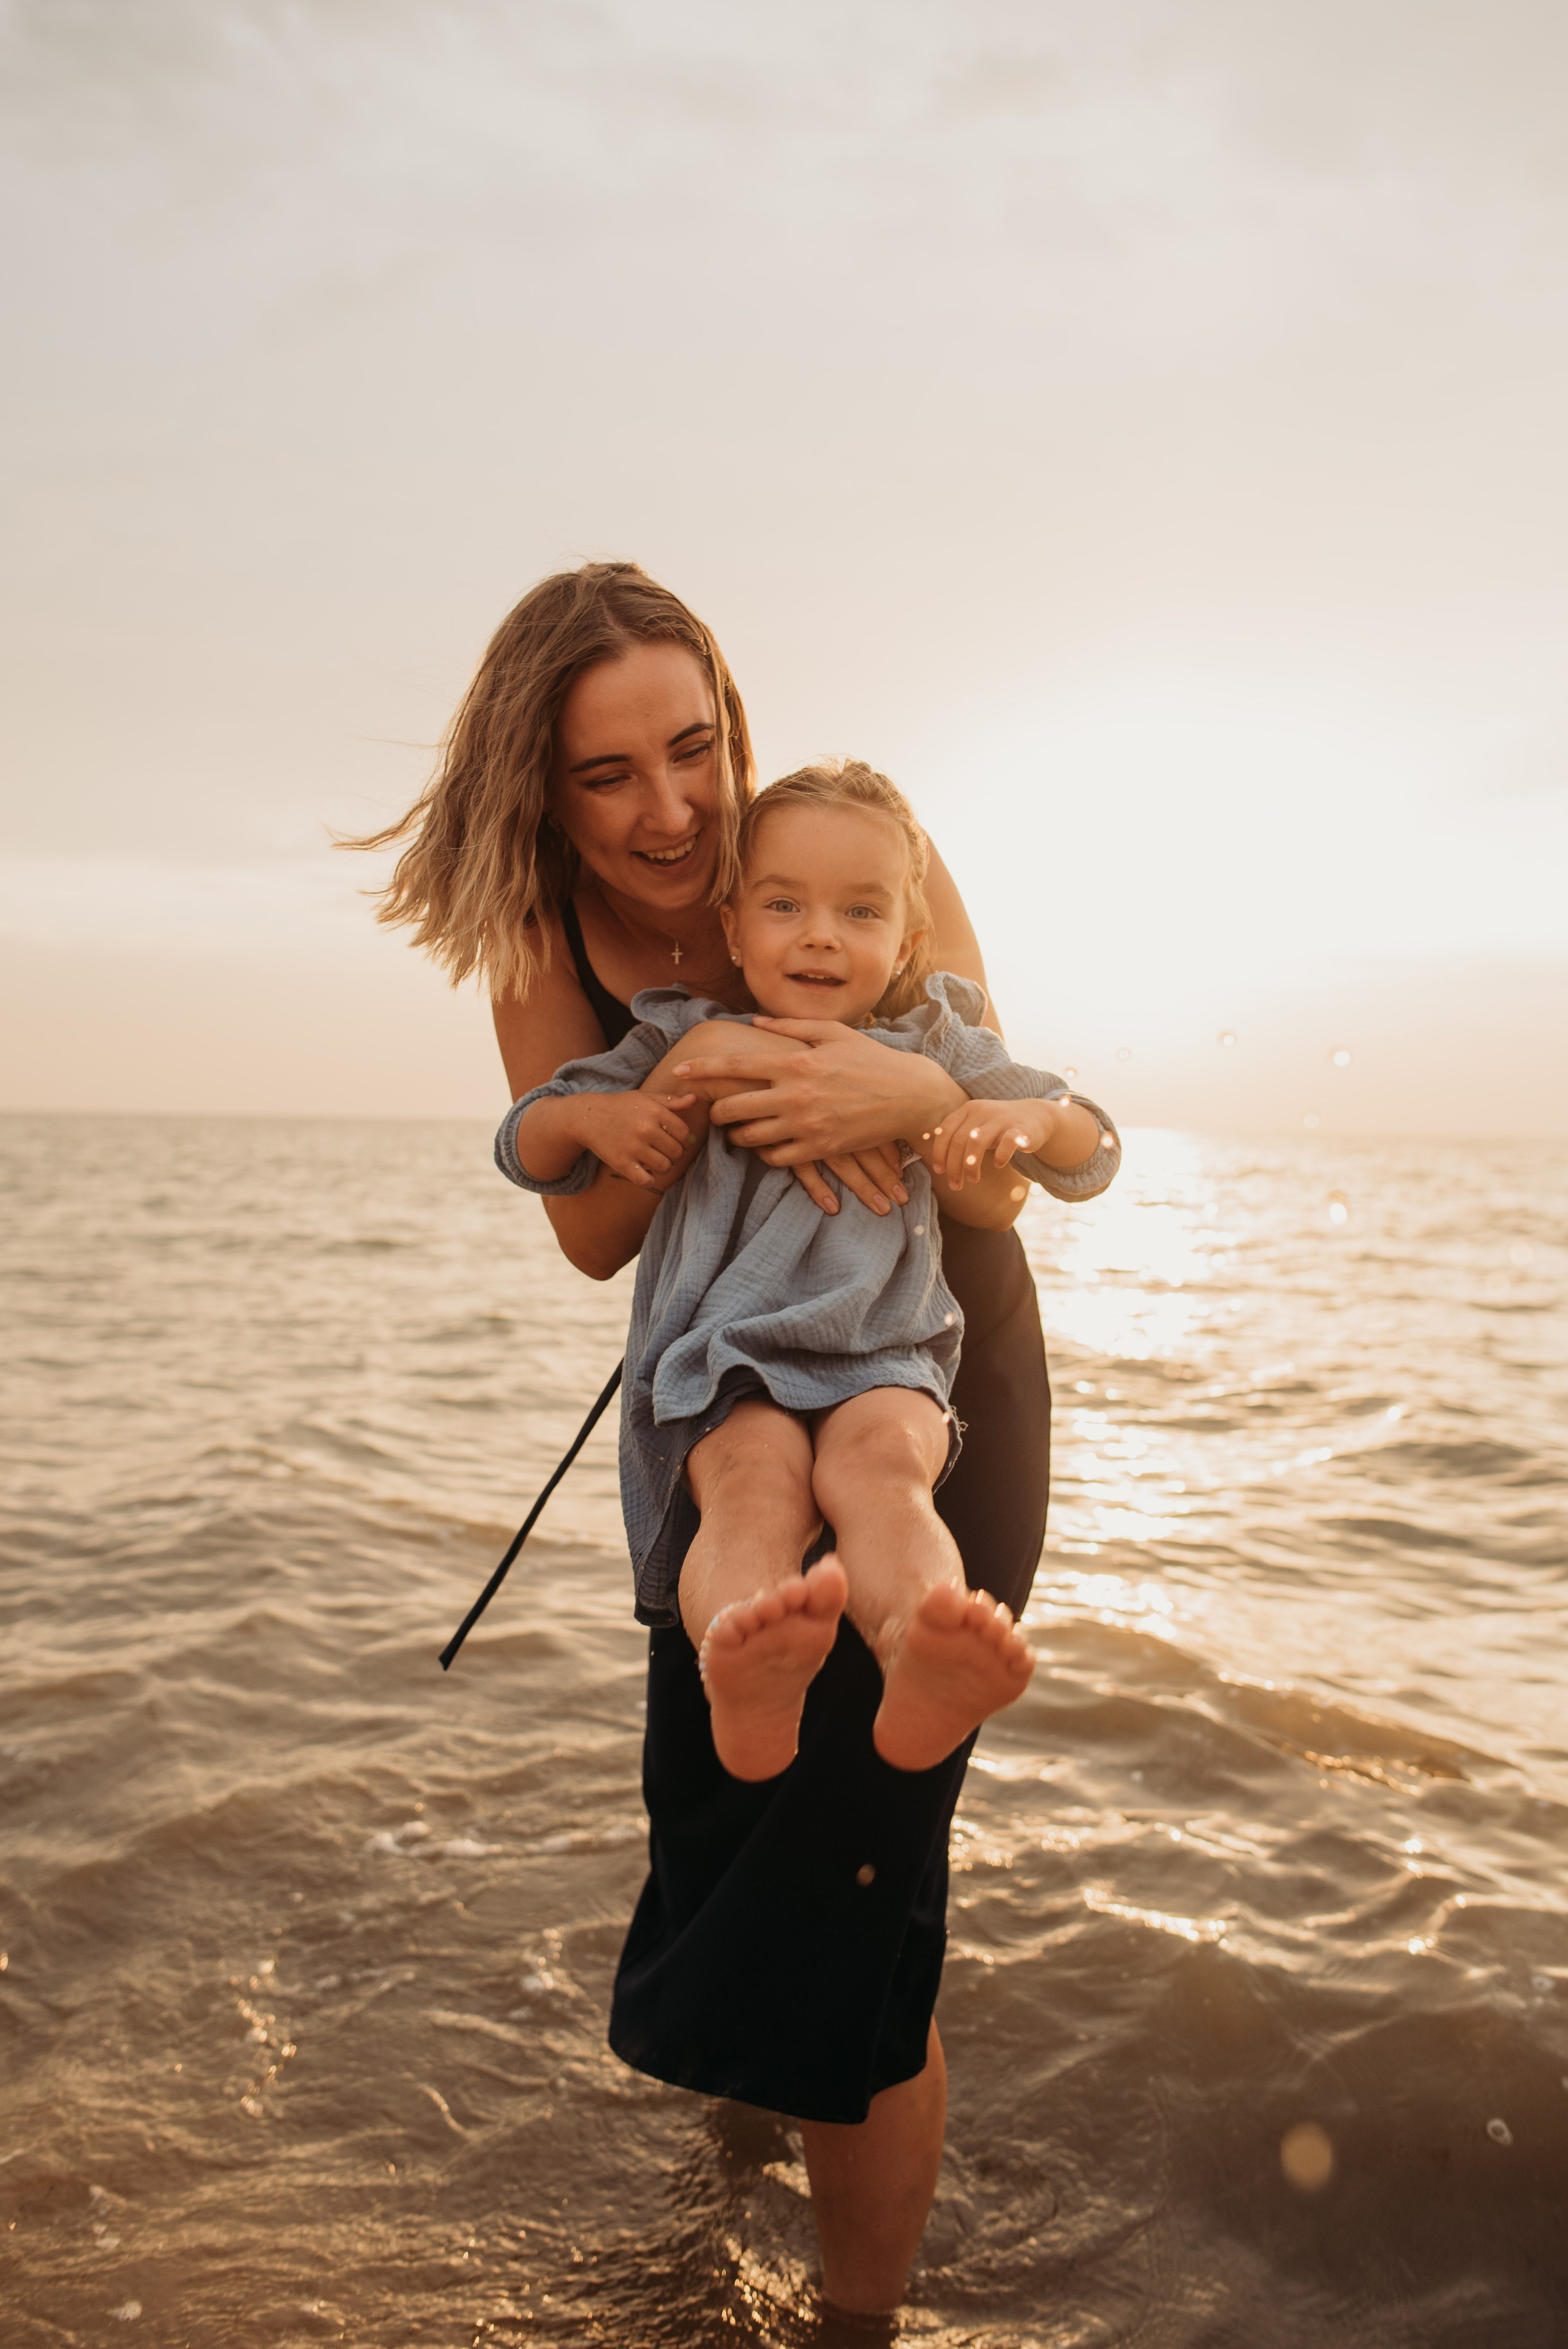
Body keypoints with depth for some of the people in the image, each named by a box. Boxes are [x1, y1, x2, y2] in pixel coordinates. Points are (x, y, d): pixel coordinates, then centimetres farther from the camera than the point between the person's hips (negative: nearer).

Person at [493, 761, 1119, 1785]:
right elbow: (524, 1145, 20)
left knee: (882, 1464, -35)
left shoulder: (934, 1047, 15)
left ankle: (920, 1666, -64)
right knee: (755, 1476, -35)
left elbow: (1093, 1155, 18)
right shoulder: (685, 1045, 13)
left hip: (884, 1360, 1)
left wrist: (1028, 1120, -7)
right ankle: (745, 1678, -65)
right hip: (725, 1361, 0)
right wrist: (595, 1117, -5)